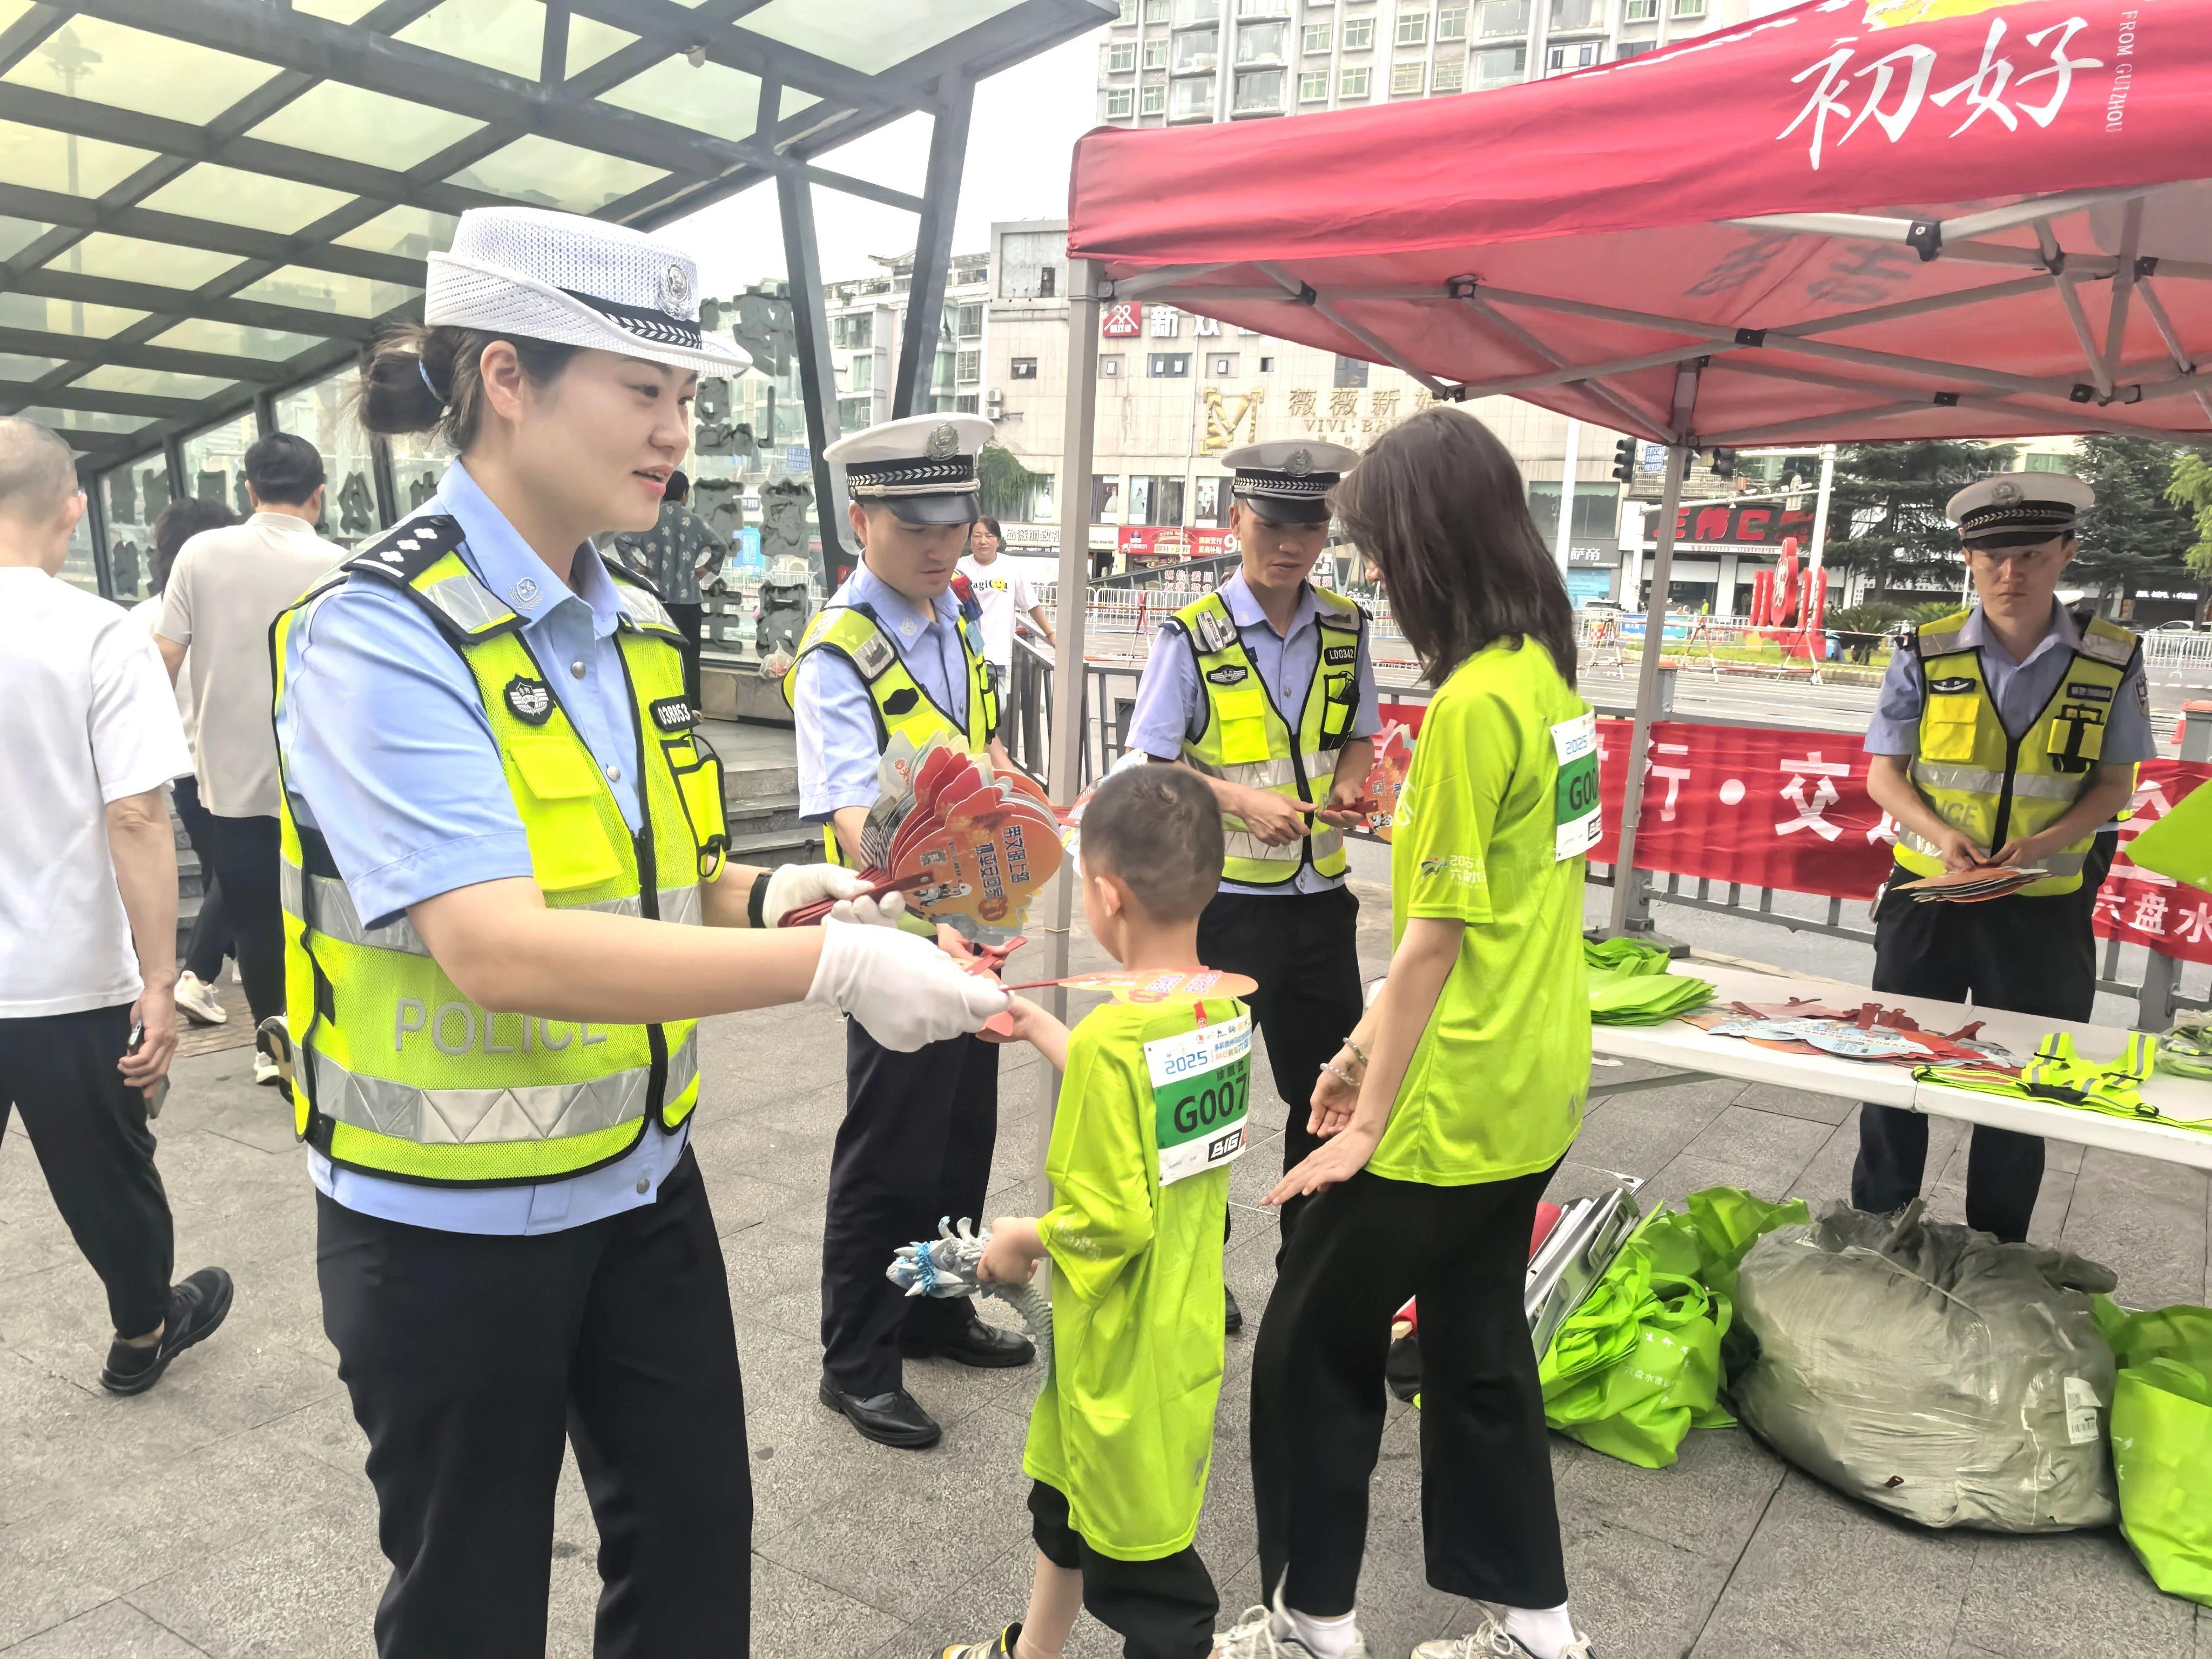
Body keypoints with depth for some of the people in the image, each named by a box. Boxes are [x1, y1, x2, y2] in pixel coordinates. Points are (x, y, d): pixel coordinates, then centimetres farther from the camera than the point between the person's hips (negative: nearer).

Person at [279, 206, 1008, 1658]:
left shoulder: (633, 629, 3)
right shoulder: (379, 633, -21)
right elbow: (497, 948, -32)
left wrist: (765, 894, -9)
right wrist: (833, 966, -35)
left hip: (640, 1180, 7)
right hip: (454, 1218, -6)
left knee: (697, 1532, 18)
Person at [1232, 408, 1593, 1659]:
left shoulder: (1474, 702, -22)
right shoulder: (1547, 674, 6)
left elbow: (1434, 943, -20)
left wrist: (1365, 1125, -11)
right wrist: (1370, 1041, 15)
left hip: (1452, 1108, -9)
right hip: (1528, 1092, 9)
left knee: (1312, 1347, 9)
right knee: (1479, 1342, 21)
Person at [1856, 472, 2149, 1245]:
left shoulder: (2112, 660, -5)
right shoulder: (1927, 654, -7)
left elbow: (2113, 784, 1)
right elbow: (1883, 774, -2)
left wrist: (2044, 843, -17)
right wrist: (1939, 835, -20)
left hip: (2043, 909, 0)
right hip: (1927, 895, 0)